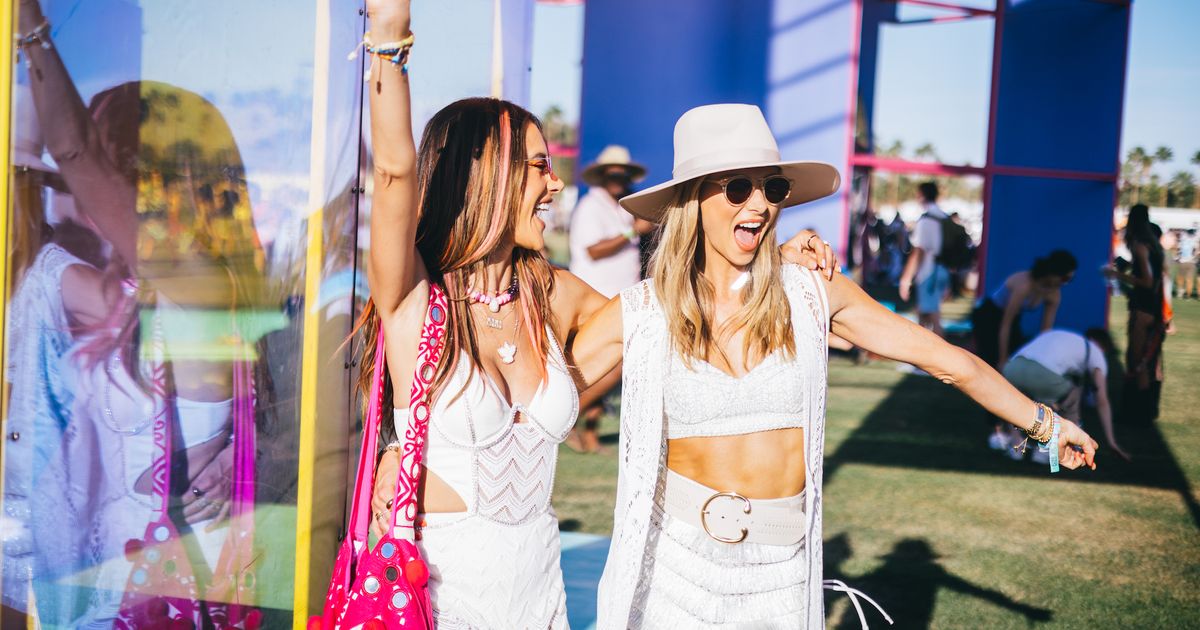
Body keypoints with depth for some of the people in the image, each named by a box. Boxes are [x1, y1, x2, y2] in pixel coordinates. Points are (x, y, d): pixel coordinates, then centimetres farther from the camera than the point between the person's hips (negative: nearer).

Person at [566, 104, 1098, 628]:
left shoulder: (812, 294, -2)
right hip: (675, 554, -1)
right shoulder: (639, 313, -5)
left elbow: (950, 362, 6)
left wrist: (1044, 422, 12)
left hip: (780, 568, 1)